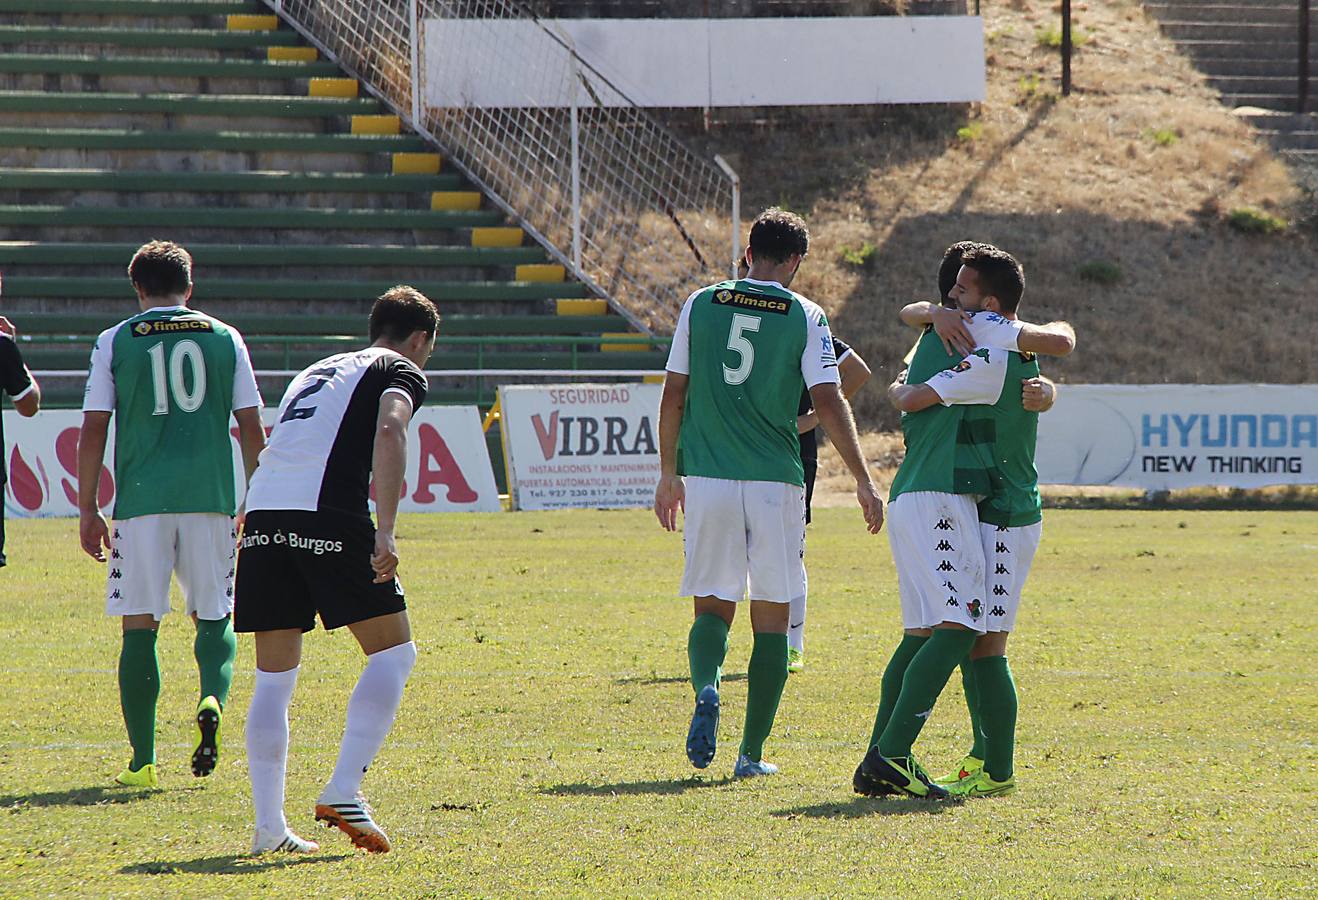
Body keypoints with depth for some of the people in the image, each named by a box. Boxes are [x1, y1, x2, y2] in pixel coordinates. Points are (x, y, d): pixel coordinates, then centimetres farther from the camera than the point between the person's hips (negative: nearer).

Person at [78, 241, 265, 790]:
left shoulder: (114, 343, 5)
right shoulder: (225, 339, 9)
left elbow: (93, 429, 1)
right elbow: (252, 428, 8)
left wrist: (87, 509, 6)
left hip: (142, 499, -1)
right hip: (211, 498, 1)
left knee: (139, 626, 4)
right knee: (214, 616, 14)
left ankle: (143, 760, 2)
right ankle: (212, 700, -17)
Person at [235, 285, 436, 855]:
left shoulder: (319, 371, 33)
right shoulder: (401, 372, 11)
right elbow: (389, 432, -9)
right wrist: (385, 531, -18)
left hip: (262, 510, 6)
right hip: (329, 514, -6)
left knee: (274, 676, 12)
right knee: (393, 652, 5)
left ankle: (268, 826, 6)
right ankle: (343, 791, -7)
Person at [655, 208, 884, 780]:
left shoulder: (701, 305, 5)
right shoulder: (805, 318, -1)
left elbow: (674, 394, 8)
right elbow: (828, 403, -6)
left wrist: (669, 473, 18)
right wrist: (863, 480, -1)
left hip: (707, 476, 2)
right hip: (775, 478, -2)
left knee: (712, 606, 10)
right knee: (771, 619, 7)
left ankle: (706, 690, -21)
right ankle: (752, 753, 5)